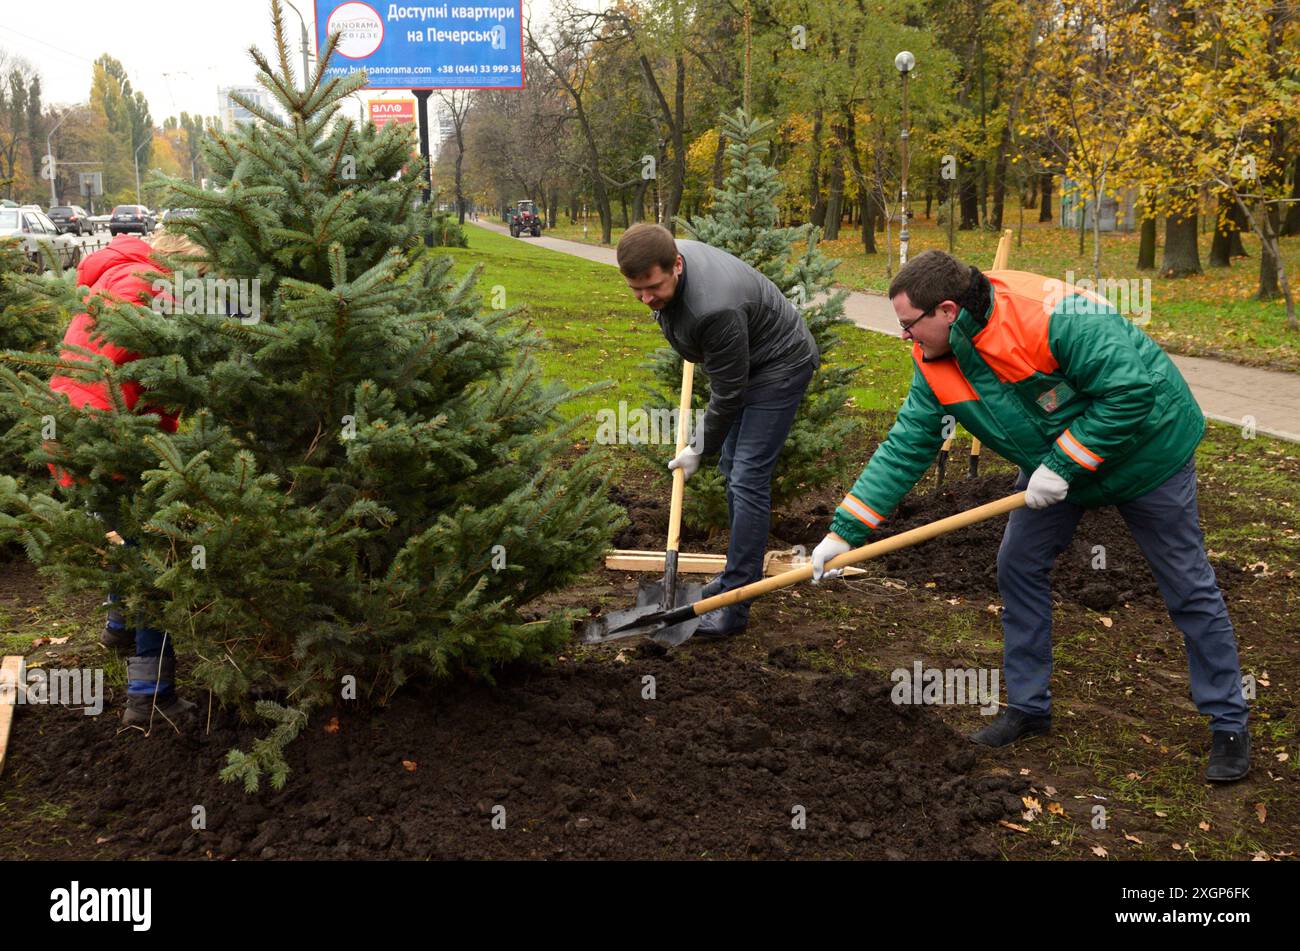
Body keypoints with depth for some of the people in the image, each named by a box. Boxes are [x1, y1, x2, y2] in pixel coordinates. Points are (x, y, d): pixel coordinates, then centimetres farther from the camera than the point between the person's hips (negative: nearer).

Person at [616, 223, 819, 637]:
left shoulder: (714, 308, -40)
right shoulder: (664, 258, -14)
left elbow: (727, 392, -27)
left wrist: (699, 449, -13)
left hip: (780, 365, -10)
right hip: (742, 361, 10)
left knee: (748, 478, -15)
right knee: (731, 464, 16)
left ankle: (735, 606, -13)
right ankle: (743, 572, 29)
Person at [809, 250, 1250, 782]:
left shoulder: (1051, 315, -36)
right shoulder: (934, 363, -12)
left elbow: (1131, 390, -34)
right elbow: (905, 448, -9)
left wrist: (1063, 466, -30)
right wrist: (845, 531, -14)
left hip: (1143, 448, -7)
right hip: (1053, 463, 7)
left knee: (1188, 588, 2)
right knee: (1019, 568, 4)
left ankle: (1229, 725, 16)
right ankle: (1028, 707, 20)